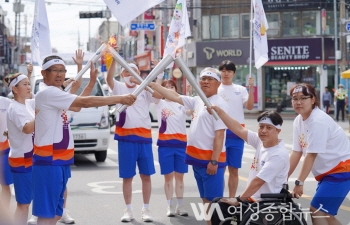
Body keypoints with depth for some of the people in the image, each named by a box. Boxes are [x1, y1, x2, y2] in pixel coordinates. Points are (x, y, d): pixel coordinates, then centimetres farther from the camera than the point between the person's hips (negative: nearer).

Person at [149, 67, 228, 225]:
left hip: (210, 159, -9)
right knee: (205, 200, 14)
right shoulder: (198, 101, 13)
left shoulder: (219, 104, -12)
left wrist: (214, 161, -21)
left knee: (213, 200, -8)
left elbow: (219, 135, -17)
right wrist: (151, 84, 18)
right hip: (197, 158, 9)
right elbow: (174, 97, 21)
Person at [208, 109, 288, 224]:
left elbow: (258, 181, -21)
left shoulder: (279, 155, -21)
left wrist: (239, 200, -15)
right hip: (254, 198, 9)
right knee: (216, 203, 14)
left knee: (220, 208, -13)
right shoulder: (261, 141, 2)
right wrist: (218, 110, -4)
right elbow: (239, 129, 3)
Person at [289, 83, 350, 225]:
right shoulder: (298, 121, 3)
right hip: (327, 171, 9)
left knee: (316, 211, -13)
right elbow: (297, 153, 3)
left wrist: (300, 182, -22)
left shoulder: (318, 121, -22)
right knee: (325, 214, 12)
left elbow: (311, 155, -24)